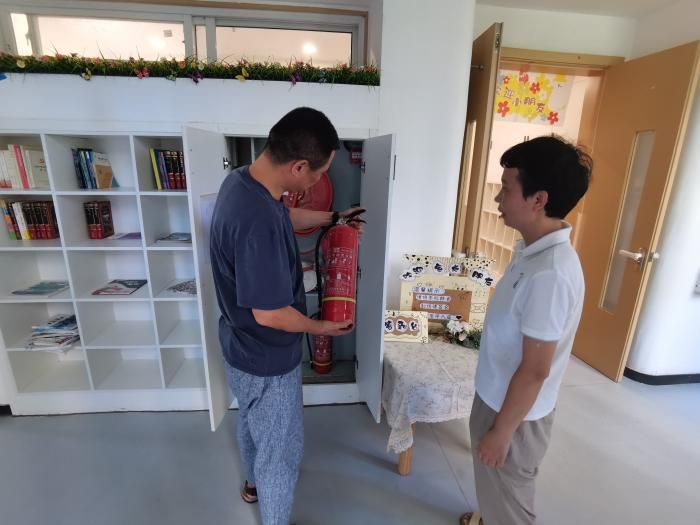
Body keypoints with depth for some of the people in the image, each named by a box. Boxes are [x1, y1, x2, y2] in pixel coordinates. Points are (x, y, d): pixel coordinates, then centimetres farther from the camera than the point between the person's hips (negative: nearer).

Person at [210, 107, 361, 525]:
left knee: (253, 421, 32)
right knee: (282, 447, 16)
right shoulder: (258, 222, -36)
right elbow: (270, 314, -29)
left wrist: (331, 218, 20)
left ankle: (255, 481, 60)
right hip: (267, 357, -10)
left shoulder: (244, 180, -5)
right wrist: (320, 327, -12)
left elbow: (285, 216, 16)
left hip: (244, 345, 10)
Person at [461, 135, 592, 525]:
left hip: (517, 413, -8)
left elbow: (535, 370, -26)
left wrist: (501, 432, -15)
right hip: (497, 398, 8)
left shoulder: (550, 274, -32)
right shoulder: (535, 250, -2)